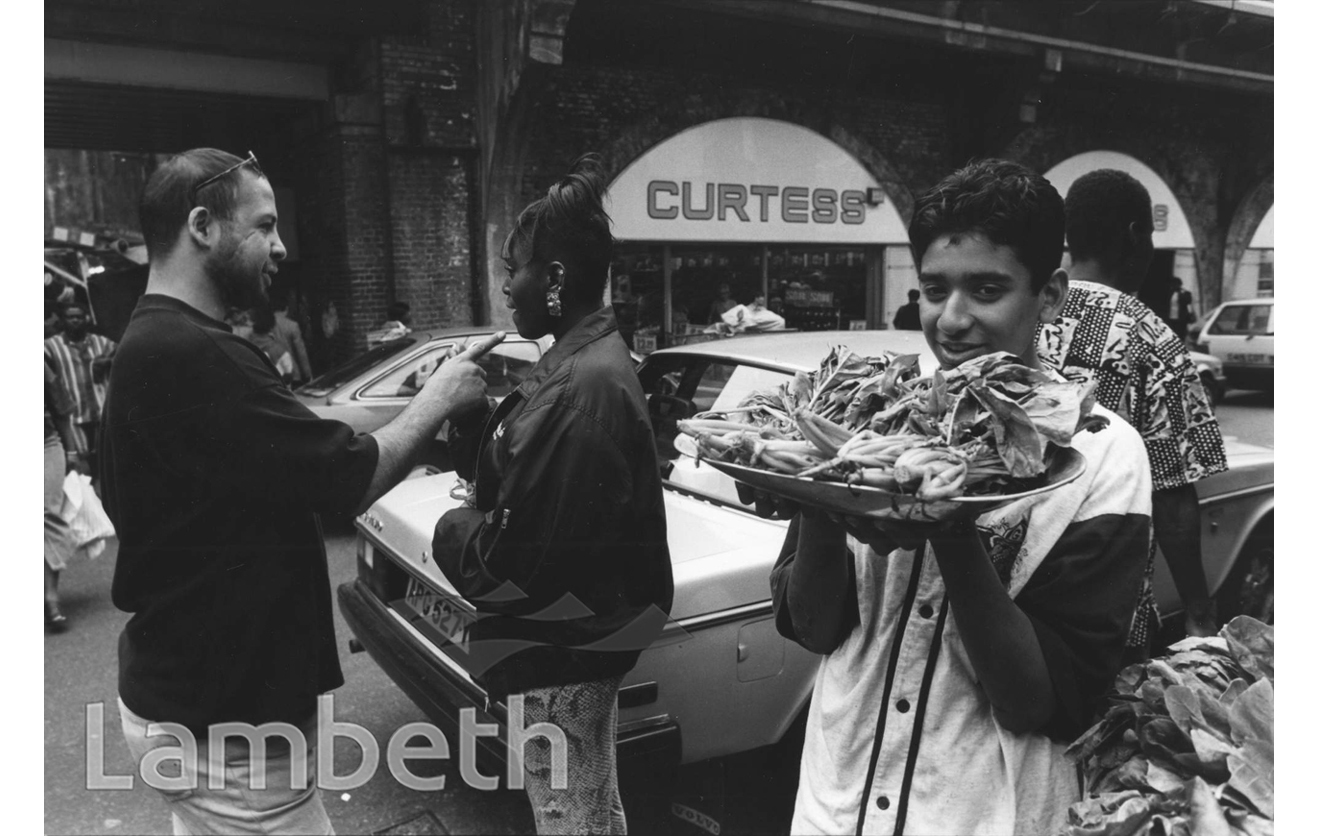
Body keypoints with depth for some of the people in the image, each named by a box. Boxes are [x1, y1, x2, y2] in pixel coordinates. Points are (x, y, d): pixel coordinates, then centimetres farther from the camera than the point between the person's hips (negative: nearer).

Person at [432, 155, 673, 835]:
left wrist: (453, 530, -9)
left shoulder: (586, 385, -26)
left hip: (560, 648, -10)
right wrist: (465, 421, -5)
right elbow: (512, 476, 10)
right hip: (574, 636, 10)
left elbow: (525, 552, -27)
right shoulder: (581, 358, 6)